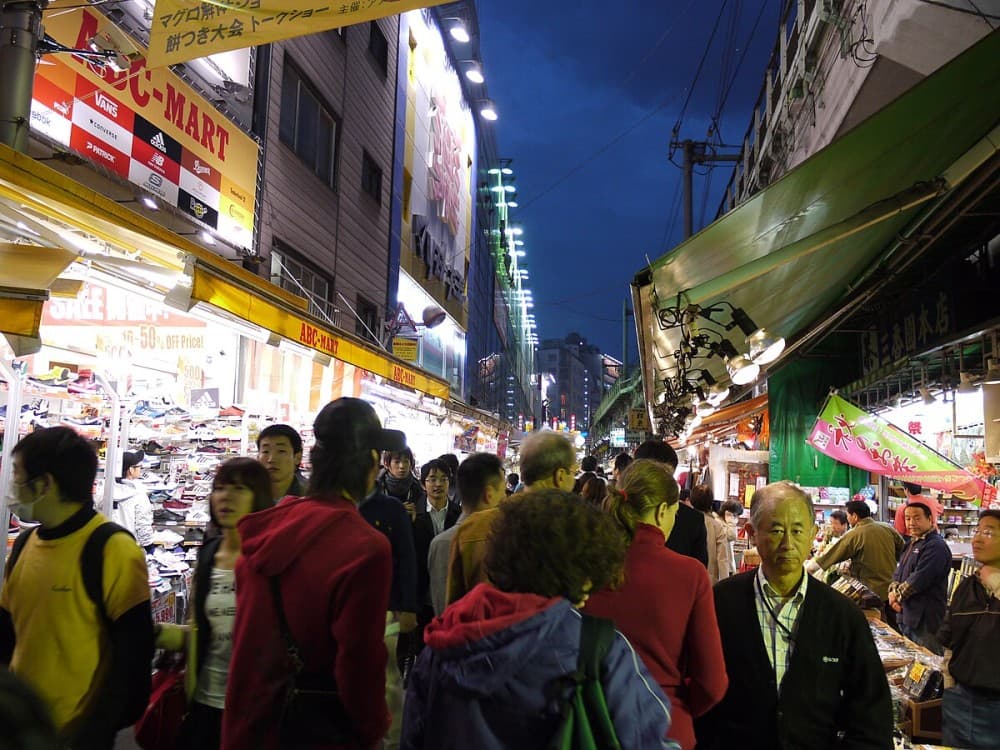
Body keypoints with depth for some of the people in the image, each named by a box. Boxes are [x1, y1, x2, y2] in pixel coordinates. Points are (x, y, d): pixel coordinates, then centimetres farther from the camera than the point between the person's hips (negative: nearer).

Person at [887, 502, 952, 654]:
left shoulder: (936, 546, -16)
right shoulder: (912, 544, 16)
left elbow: (919, 579, -23)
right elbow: (899, 572, 15)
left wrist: (897, 594, -10)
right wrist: (893, 591, -5)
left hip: (926, 620, -9)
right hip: (906, 616, 9)